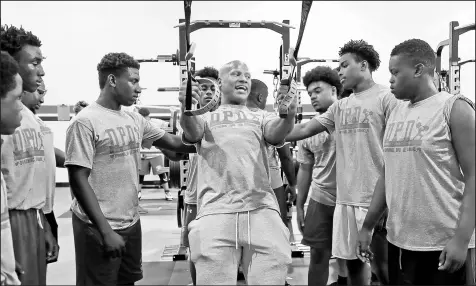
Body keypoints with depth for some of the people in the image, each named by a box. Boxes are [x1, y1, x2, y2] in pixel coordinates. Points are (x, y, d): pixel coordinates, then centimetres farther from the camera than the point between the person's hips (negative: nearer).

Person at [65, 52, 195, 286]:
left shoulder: (135, 119, 6)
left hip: (131, 222, 7)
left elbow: (173, 142, 18)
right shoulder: (85, 122, -15)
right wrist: (105, 230, -21)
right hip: (98, 228, -7)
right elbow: (78, 180, -18)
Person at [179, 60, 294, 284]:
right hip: (215, 211, -1)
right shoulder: (205, 117, 17)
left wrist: (289, 115, -24)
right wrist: (186, 109, -28)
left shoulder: (260, 117, 21)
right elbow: (193, 133, -5)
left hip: (262, 210, 2)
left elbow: (276, 134, -1)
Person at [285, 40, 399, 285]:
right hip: (345, 200, 7)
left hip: (376, 200, -6)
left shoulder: (387, 98, -6)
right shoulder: (339, 107, 14)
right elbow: (303, 129, 14)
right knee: (352, 262, 13)